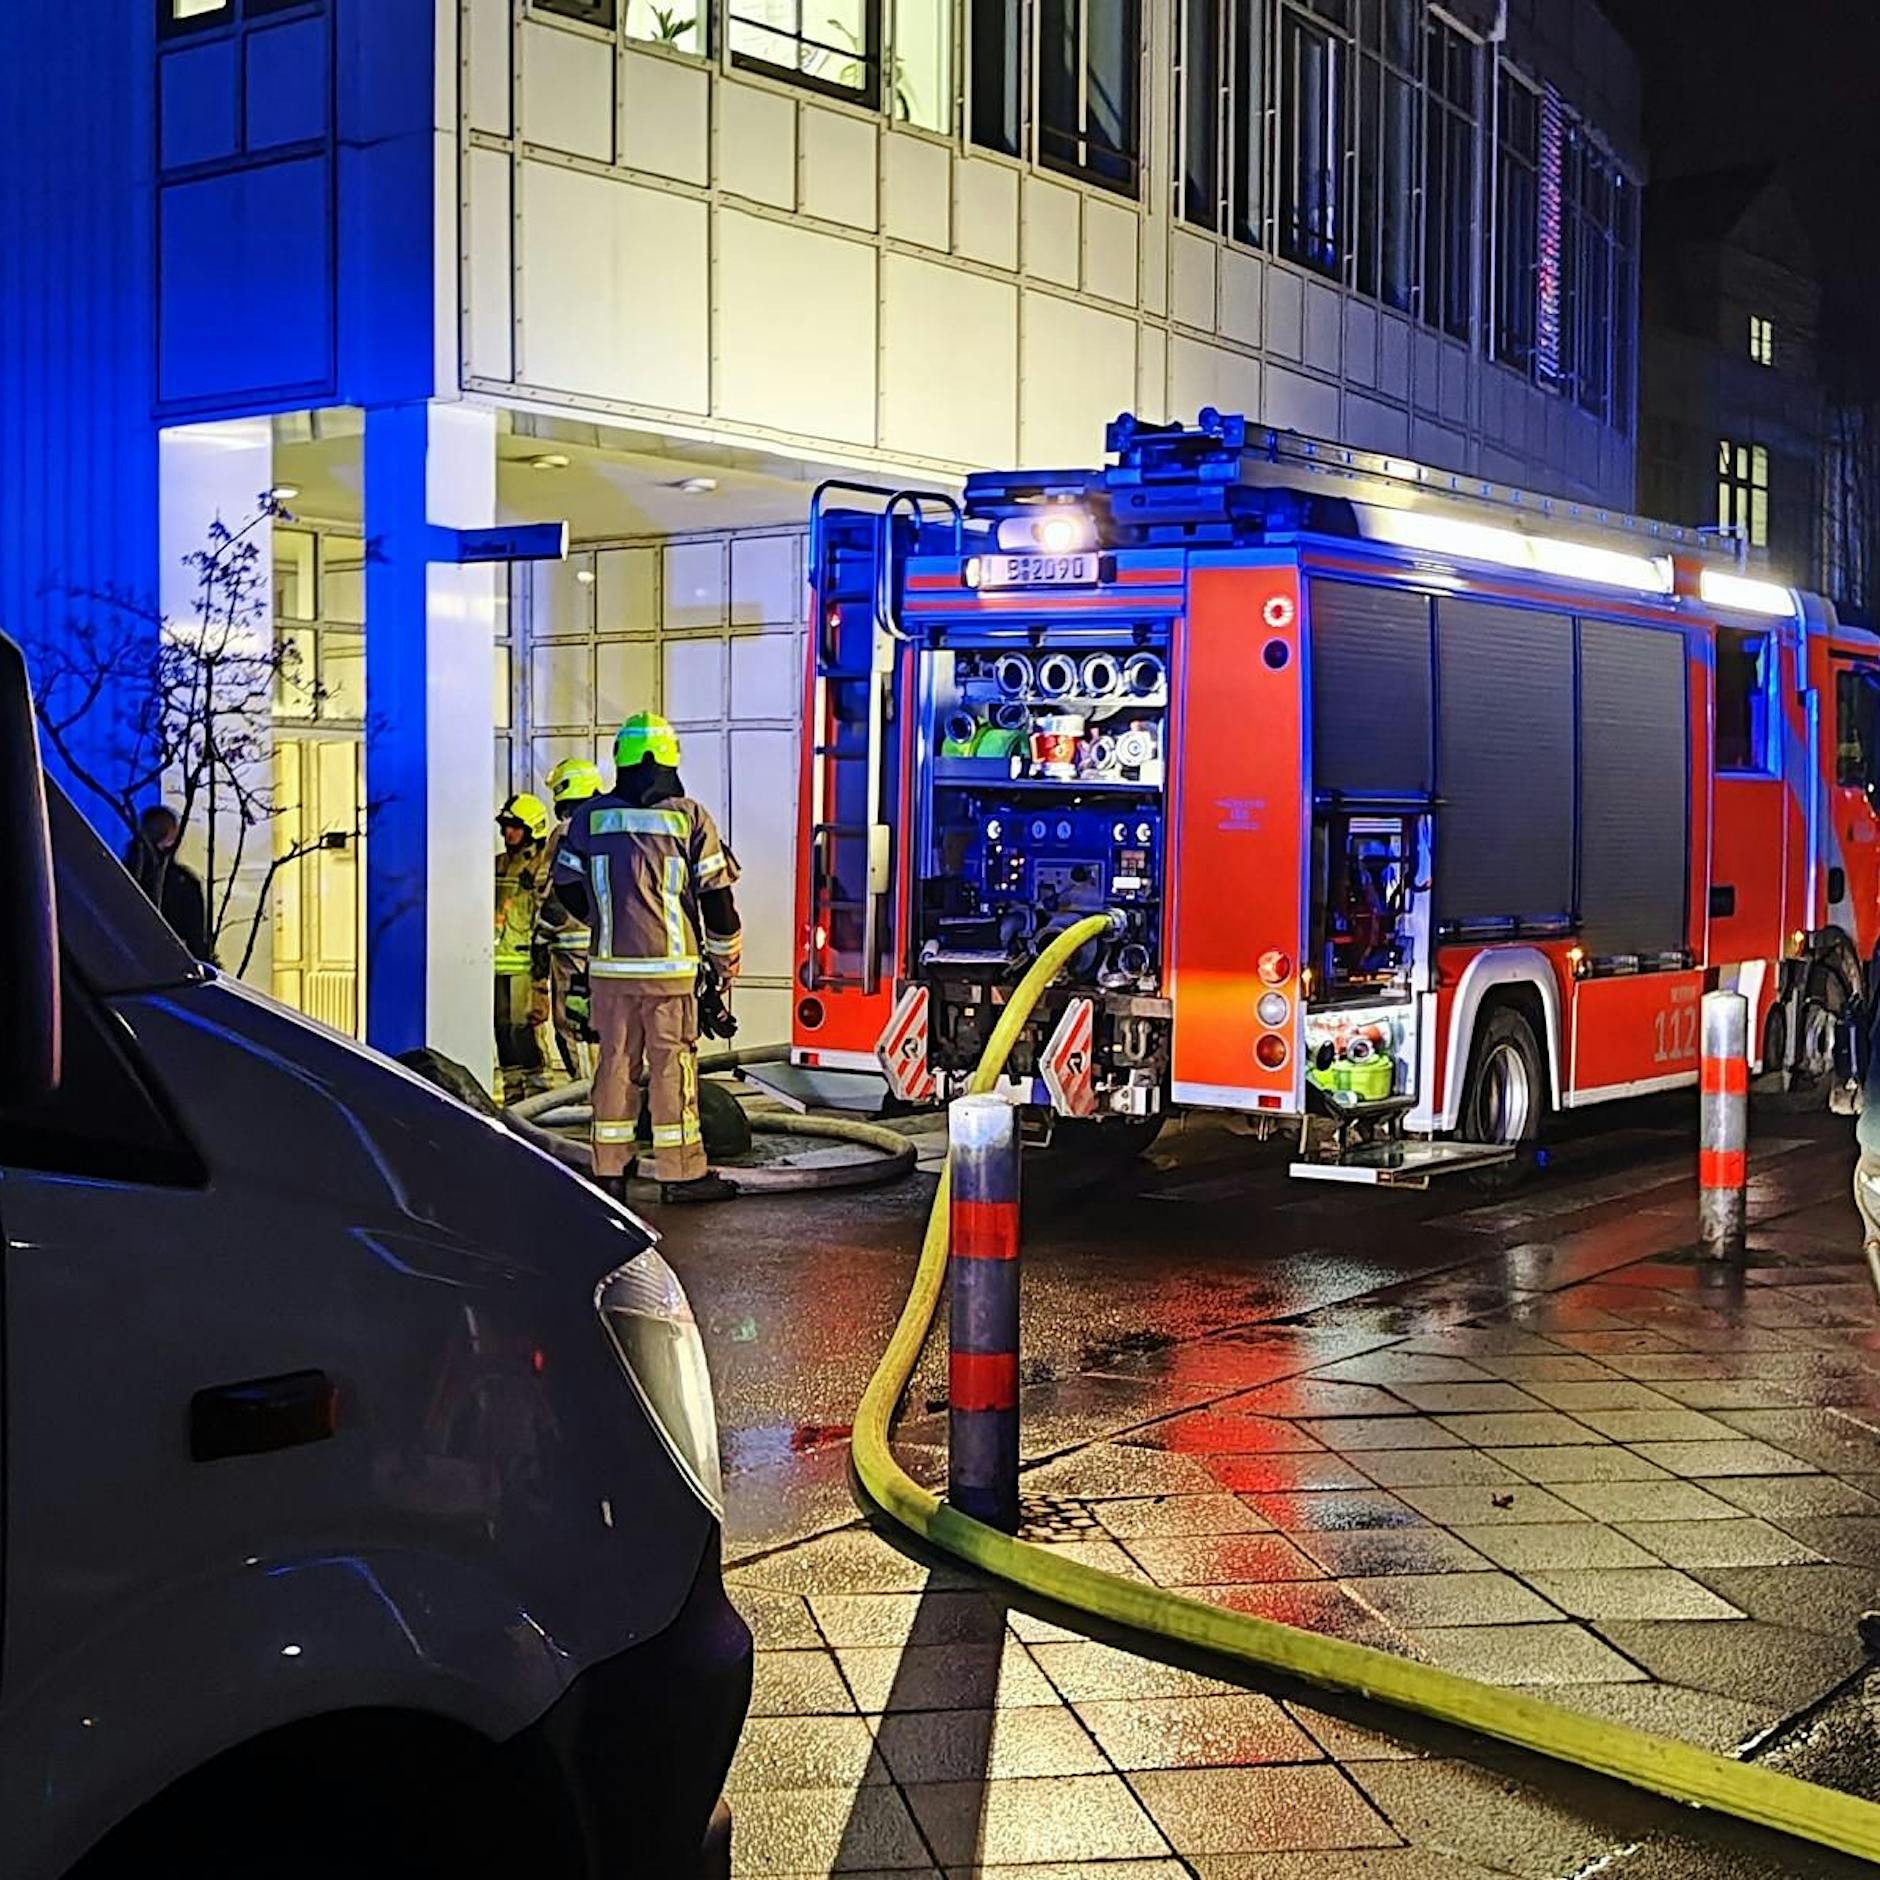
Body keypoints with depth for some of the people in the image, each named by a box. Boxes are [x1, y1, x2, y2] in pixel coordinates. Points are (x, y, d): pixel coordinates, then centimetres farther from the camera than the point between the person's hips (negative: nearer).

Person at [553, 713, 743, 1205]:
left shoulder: (589, 817, 3)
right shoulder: (688, 817, -4)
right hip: (670, 966, -3)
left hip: (609, 965, 3)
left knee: (616, 1061, 9)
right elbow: (715, 894, -1)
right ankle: (681, 1173, 4)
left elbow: (568, 887, 10)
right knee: (673, 1065, 1)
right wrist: (727, 955, 12)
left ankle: (610, 1169, 13)